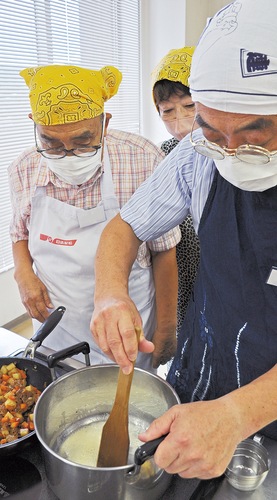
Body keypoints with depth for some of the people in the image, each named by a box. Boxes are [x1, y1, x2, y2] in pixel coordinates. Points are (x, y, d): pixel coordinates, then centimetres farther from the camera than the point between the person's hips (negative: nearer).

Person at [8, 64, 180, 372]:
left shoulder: (143, 162, -21)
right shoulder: (23, 171, -9)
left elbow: (163, 252, -13)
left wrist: (165, 329, -6)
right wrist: (23, 272, -10)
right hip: (55, 328, 4)